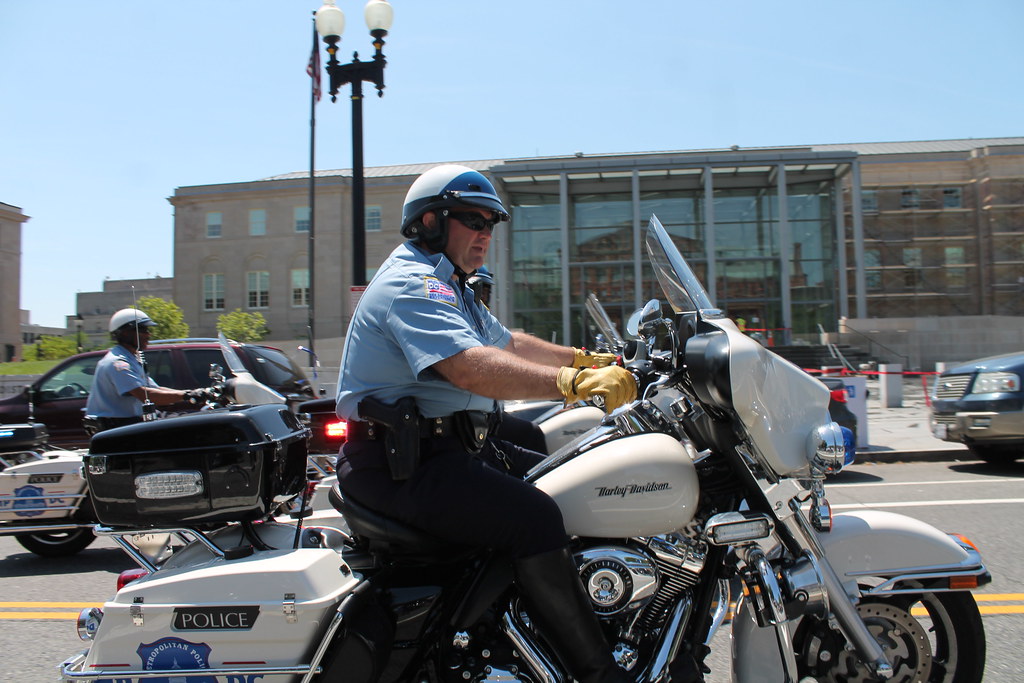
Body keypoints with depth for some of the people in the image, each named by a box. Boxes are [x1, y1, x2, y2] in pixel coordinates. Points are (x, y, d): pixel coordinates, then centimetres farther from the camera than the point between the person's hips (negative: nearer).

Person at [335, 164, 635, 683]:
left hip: (458, 445, 11)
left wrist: (585, 359, 21)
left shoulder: (447, 285, 22)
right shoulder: (411, 284, -14)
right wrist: (574, 383, -38)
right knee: (533, 518, -28)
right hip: (402, 464, -11)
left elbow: (508, 343, 30)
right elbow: (470, 367, -31)